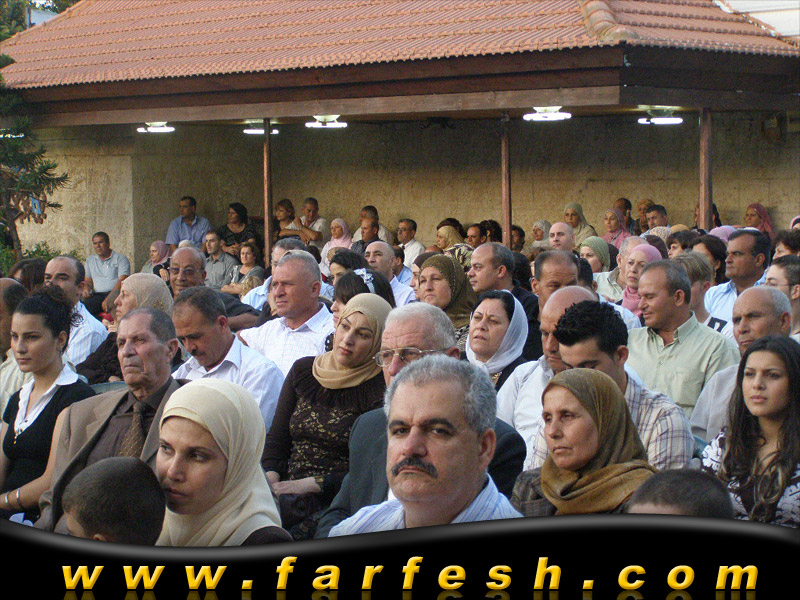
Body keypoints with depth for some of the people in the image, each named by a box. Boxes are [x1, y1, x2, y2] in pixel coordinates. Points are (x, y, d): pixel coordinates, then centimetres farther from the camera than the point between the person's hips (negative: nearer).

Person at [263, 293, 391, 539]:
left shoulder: (380, 390, -3)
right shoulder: (303, 370, 15)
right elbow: (276, 440, 14)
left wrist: (307, 484, -14)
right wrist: (270, 481, -7)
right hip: (286, 490, 5)